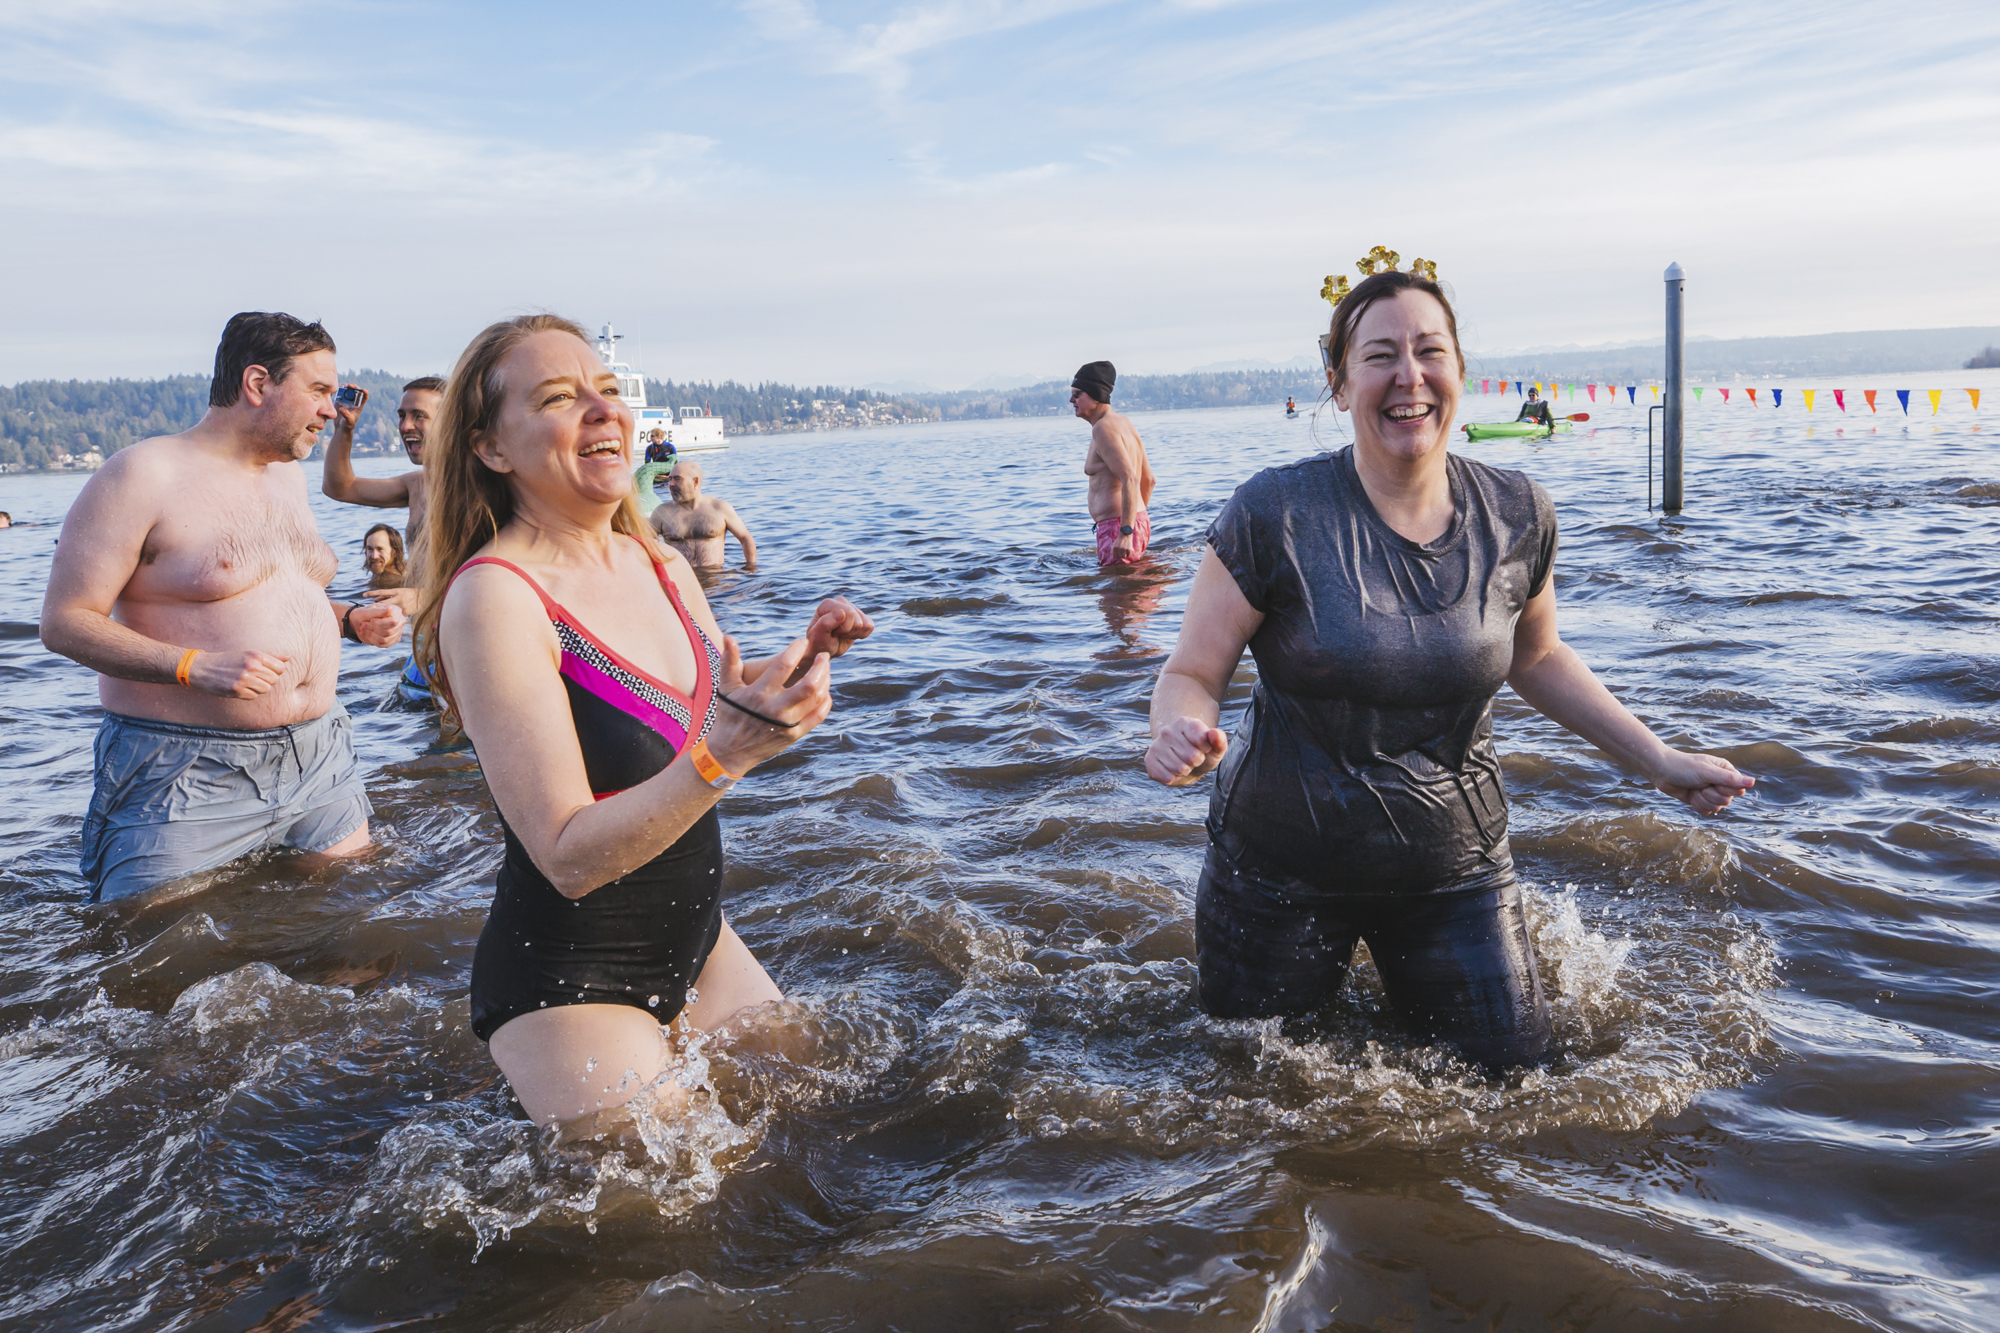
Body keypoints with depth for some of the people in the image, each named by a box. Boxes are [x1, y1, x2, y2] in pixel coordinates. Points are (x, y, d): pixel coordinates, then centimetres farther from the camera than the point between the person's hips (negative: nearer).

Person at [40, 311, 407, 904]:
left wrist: (349, 619, 8)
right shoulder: (144, 474, -11)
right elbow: (64, 621, -13)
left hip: (317, 754, 7)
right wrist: (192, 667, -26)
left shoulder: (286, 473, 14)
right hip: (186, 777, -7)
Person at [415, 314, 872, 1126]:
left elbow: (728, 709, 15)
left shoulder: (664, 569, 0)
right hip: (569, 986, -7)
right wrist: (723, 754, -37)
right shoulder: (491, 596, -22)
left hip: (696, 939, 7)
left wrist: (802, 662, -4)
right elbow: (570, 858, -25)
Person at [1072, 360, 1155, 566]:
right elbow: (1148, 480, 23)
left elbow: (1130, 480, -25)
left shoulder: (1104, 428, -14)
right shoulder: (1123, 423, 17)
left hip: (1116, 527, -11)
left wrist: (1125, 532, -30)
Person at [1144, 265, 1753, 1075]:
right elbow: (1191, 674, -14)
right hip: (1280, 870, -2)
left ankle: (1402, 981, 39)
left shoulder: (1515, 516, -6)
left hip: (1452, 869, 3)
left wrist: (1658, 761, 6)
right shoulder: (1276, 514, -19)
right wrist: (1183, 737, -37)